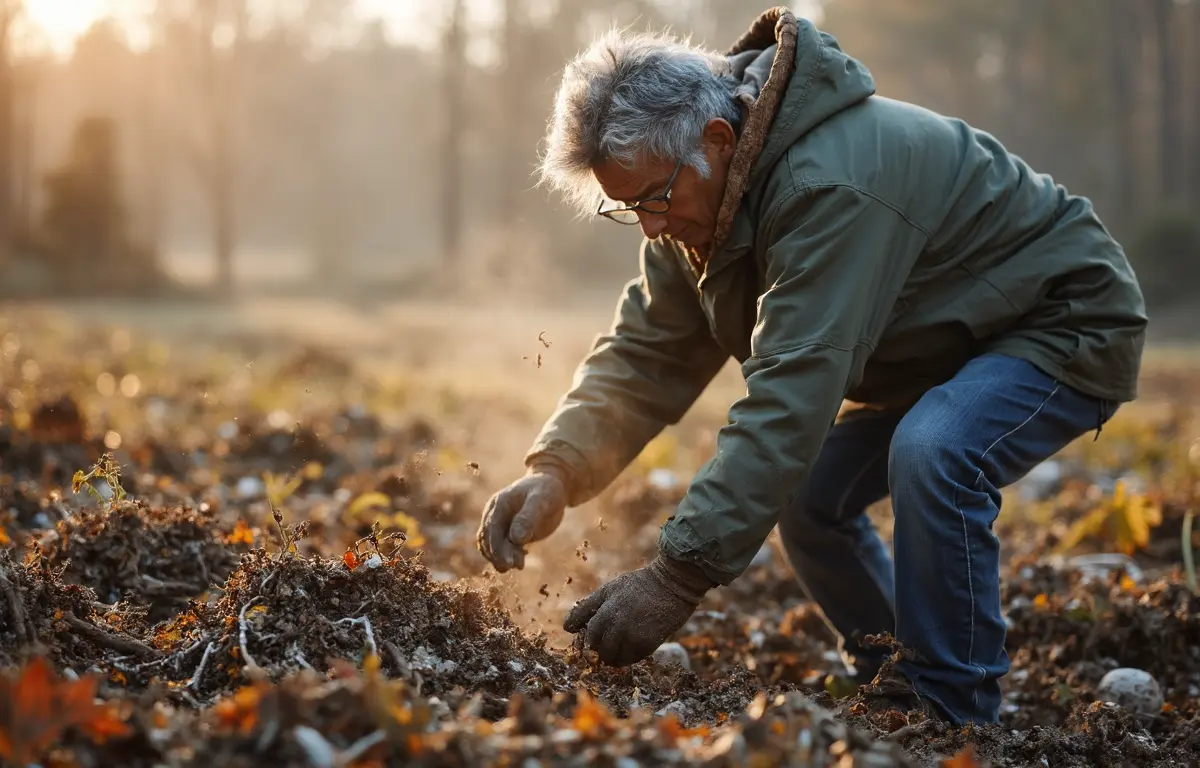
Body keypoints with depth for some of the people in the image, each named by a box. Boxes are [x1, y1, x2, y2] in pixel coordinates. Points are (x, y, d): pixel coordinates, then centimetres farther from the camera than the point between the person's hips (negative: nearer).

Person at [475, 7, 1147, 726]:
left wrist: (679, 577, -43)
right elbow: (647, 351, -7)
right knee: (806, 493, 0)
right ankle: (890, 693, 19)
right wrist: (558, 471, -25)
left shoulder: (831, 186, -37)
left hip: (1067, 322, -9)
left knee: (932, 456, -34)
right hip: (933, 354, 9)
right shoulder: (699, 197, -7)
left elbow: (790, 397, -42)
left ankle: (952, 724, -18)